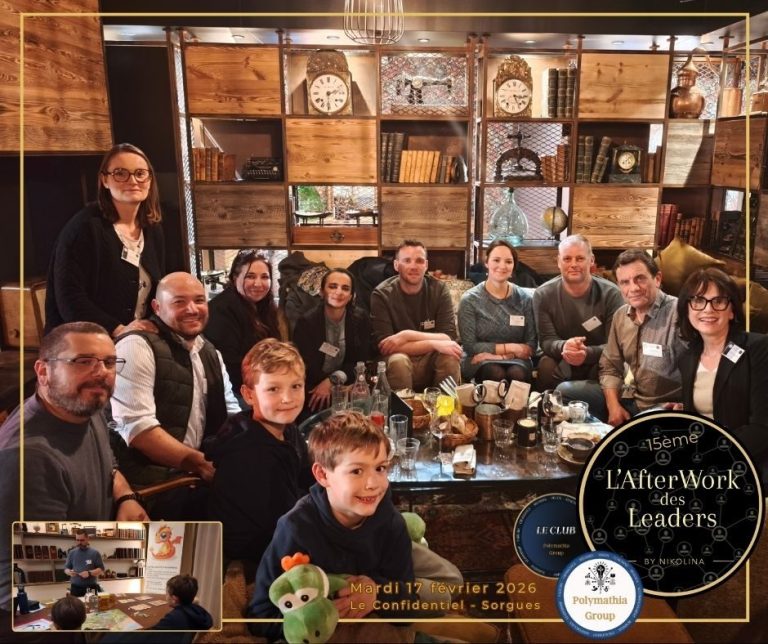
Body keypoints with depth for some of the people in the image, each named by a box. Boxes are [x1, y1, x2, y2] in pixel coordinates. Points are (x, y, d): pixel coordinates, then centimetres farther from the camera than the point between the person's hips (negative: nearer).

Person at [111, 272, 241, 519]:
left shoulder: (210, 353, 16)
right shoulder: (137, 346, -9)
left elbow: (231, 414, 17)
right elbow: (136, 426, -18)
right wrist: (200, 464, -21)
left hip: (197, 472, 8)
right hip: (150, 475, -8)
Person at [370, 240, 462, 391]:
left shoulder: (439, 289, -5)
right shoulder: (382, 294, -12)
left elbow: (449, 338, -13)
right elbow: (384, 346, -20)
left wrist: (408, 336, -24)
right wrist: (433, 344, -26)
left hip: (432, 362, 2)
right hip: (399, 361, -2)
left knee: (449, 356, -27)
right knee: (398, 360, -33)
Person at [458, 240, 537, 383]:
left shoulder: (525, 299, 4)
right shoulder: (470, 300, -4)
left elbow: (531, 345, 1)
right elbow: (470, 346, -8)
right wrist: (510, 348, -9)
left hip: (516, 360, 2)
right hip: (480, 362, -2)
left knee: (517, 373, -32)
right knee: (495, 373, -34)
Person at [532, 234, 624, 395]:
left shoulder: (610, 294, -10)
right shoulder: (543, 294, -6)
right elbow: (546, 340, -10)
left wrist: (588, 353, -35)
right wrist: (563, 347, -35)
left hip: (600, 365, -1)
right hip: (561, 365, 2)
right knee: (546, 366, -32)